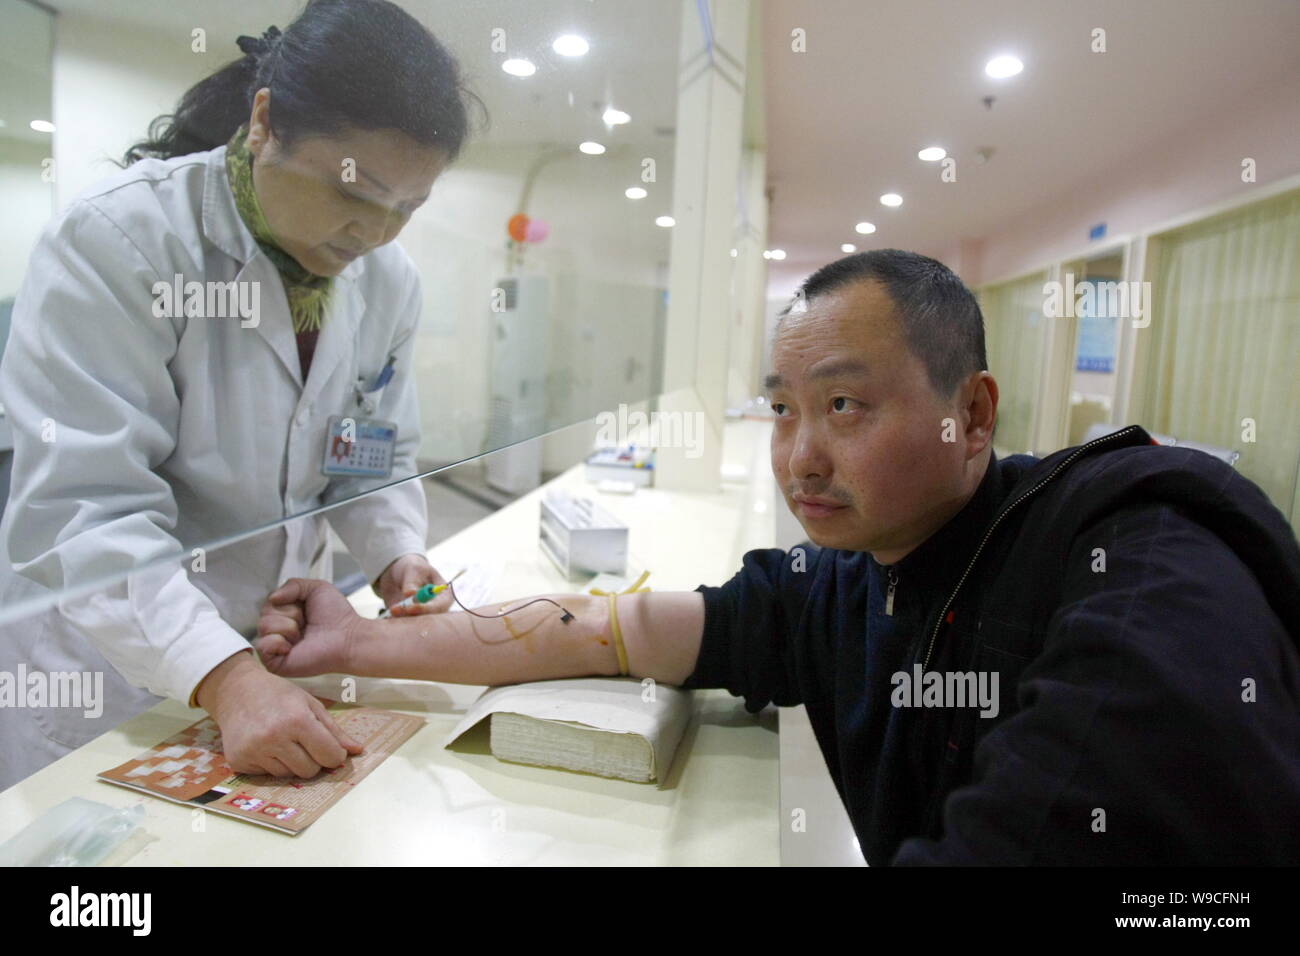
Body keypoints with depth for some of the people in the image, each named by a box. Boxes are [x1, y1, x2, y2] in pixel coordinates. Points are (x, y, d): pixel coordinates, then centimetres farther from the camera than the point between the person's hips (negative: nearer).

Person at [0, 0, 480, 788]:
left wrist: (395, 552, -17)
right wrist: (224, 676, -37)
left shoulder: (390, 281, -6)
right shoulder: (117, 239, -21)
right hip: (106, 659, -4)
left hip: (282, 650, 5)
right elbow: (85, 506, -27)